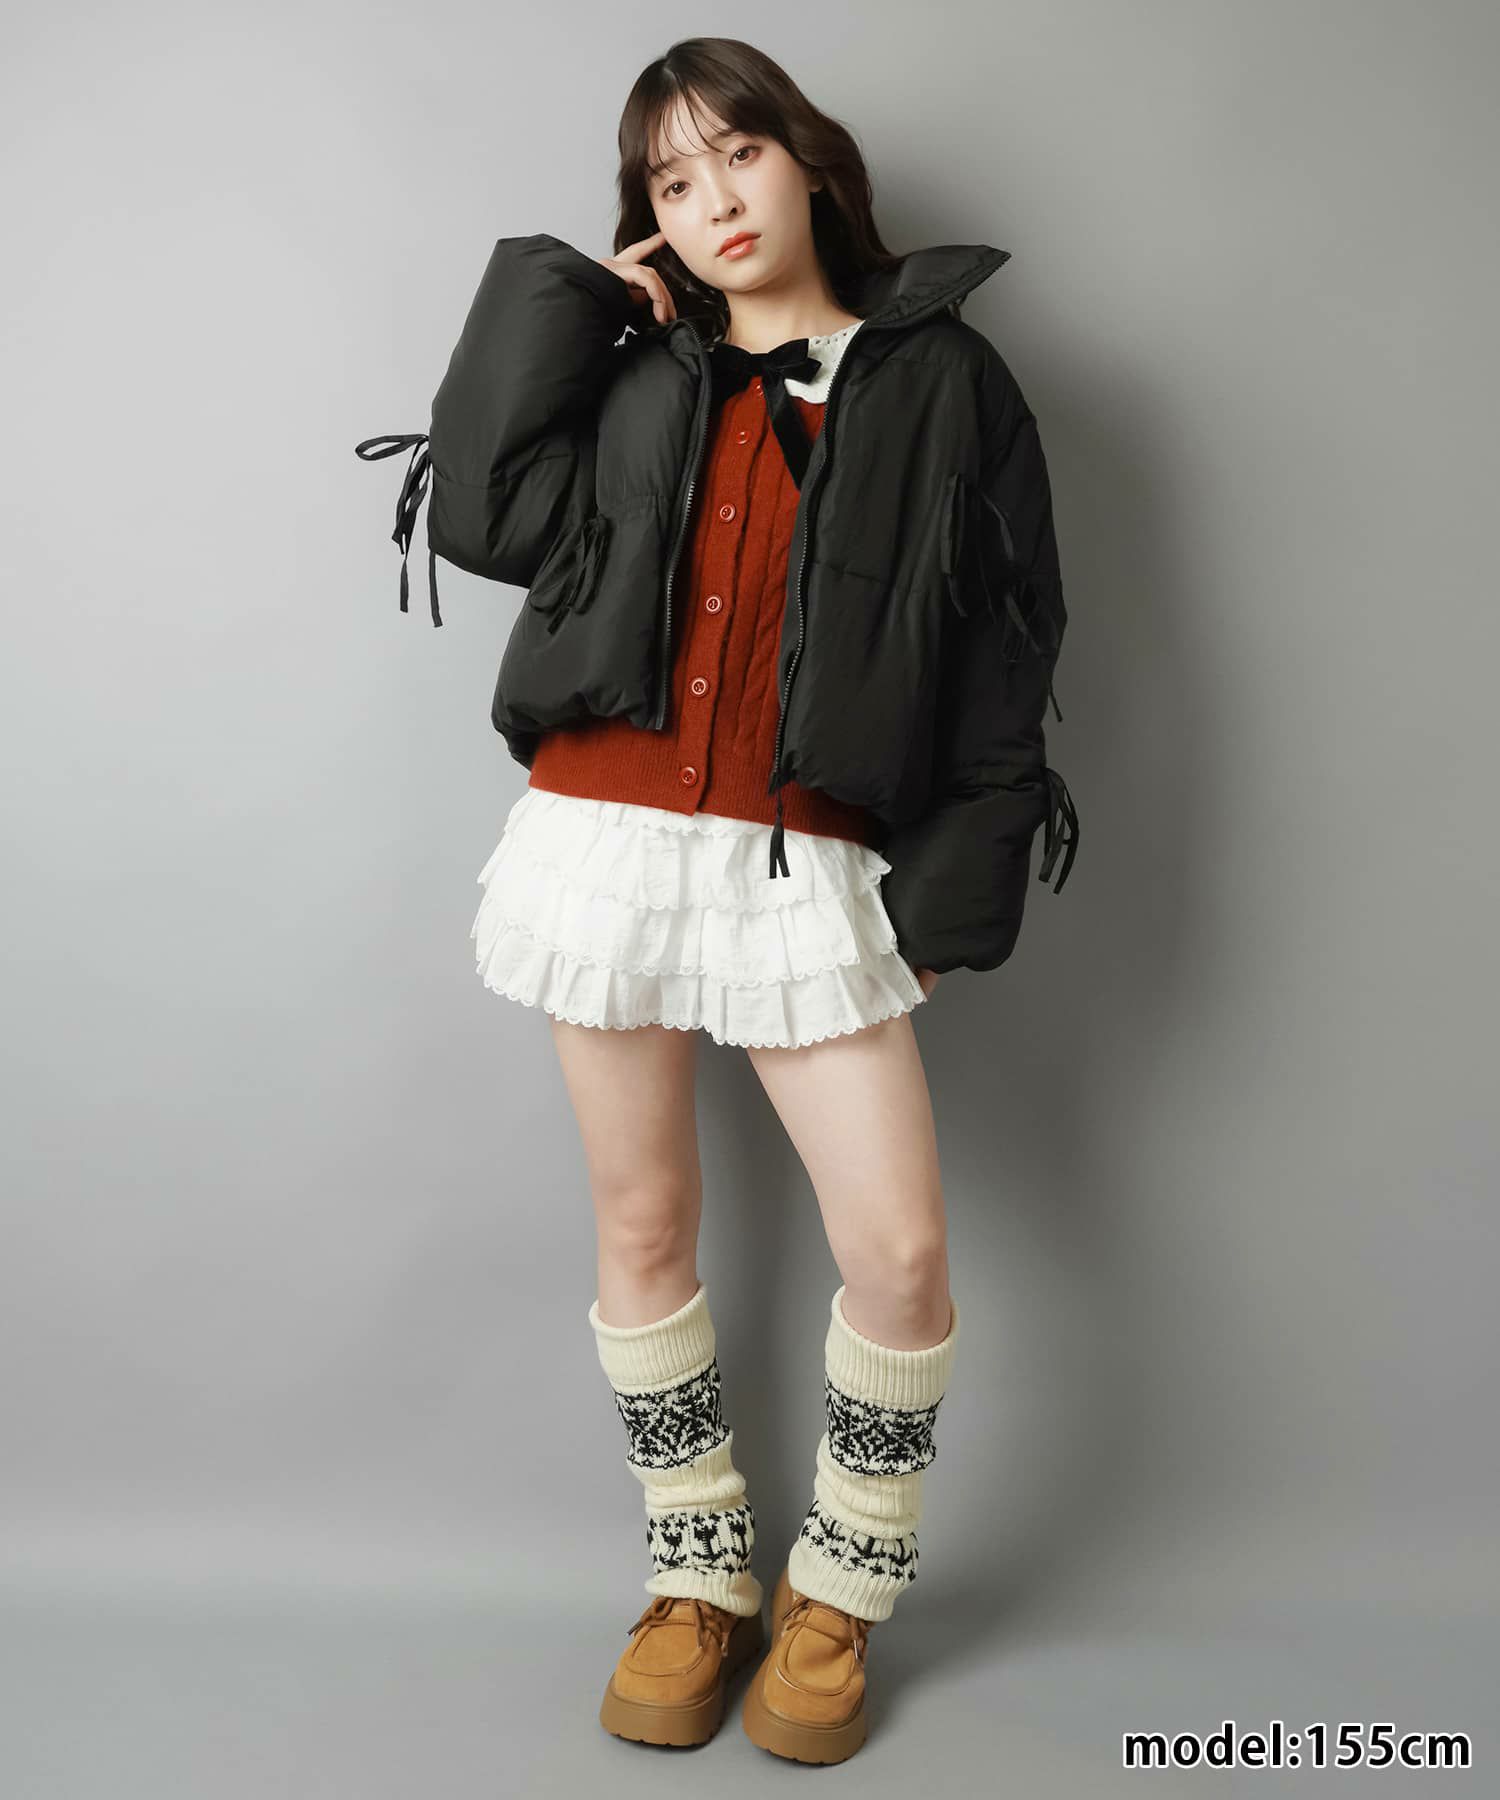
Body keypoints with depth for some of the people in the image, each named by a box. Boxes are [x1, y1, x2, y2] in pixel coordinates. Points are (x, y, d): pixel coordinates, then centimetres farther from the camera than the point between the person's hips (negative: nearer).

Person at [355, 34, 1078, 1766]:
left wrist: (954, 891, -3)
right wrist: (557, 299, 2)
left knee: (900, 1249, -5)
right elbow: (484, 511, -3)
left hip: (805, 865, -2)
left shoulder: (942, 381, 6)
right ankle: (699, 1582, 29)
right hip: (607, 835, 2)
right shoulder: (631, 369, 12)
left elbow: (1005, 653, 3)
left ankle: (837, 1593, 21)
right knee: (643, 1224, 9)